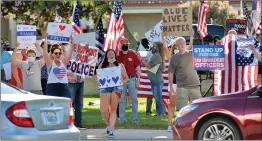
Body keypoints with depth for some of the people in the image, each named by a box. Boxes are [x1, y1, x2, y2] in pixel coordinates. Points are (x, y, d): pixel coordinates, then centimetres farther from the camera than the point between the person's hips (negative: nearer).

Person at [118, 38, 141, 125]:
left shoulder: (133, 55, 3)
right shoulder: (118, 55, 3)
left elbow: (138, 68, 5)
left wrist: (138, 79, -1)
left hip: (132, 79, 0)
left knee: (134, 100, 1)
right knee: (122, 100, 3)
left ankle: (135, 119, 5)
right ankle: (122, 119, 7)